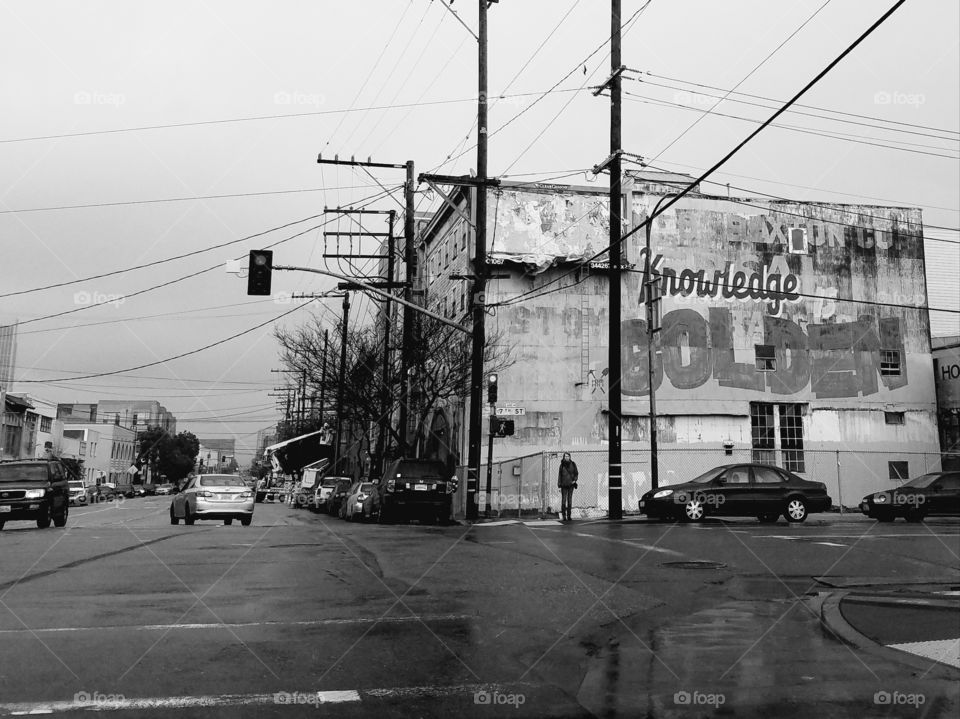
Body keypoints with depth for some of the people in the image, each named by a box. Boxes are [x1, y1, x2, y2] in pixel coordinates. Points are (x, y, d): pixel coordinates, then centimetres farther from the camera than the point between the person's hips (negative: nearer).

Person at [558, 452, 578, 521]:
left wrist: (575, 480, -5)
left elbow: (576, 473, 12)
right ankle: (563, 515, 0)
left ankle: (568, 515, 8)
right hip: (564, 485, -1)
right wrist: (559, 485, 0)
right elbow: (559, 475, 4)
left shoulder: (573, 464, 4)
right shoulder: (562, 465, 2)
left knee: (570, 500, 4)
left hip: (571, 484, 1)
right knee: (563, 500, -5)